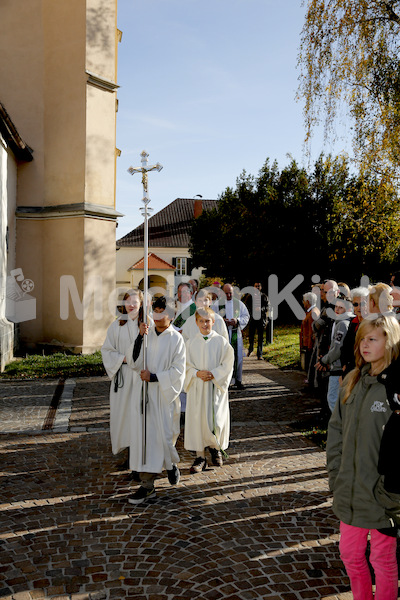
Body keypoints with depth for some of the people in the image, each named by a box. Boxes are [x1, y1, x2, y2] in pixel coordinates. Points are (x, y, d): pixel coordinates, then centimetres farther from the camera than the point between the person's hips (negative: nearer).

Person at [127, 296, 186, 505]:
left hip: (164, 393, -3)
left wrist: (154, 377, -16)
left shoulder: (176, 339, -4)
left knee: (164, 436, 4)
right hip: (144, 392, 3)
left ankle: (171, 464, 38)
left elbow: (178, 370, -7)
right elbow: (134, 363, -3)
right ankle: (147, 485, 11)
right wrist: (139, 338, -14)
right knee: (144, 436, 2)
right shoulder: (146, 334, 4)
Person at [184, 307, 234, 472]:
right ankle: (200, 457, 11)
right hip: (197, 387, 1)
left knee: (217, 419, 0)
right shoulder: (191, 343, 4)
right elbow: (186, 365, 4)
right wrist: (197, 373, -15)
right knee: (197, 420, 1)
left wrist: (213, 374, -15)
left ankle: (216, 448, 27)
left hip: (216, 387, -1)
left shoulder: (221, 341, -1)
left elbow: (227, 364, -3)